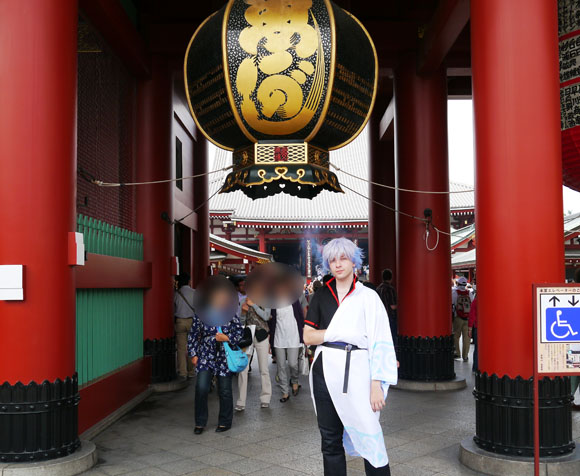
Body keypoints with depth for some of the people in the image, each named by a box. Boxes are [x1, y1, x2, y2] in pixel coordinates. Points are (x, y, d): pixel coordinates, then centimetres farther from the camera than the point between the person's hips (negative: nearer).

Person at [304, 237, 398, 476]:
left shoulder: (368, 297, 1)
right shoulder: (321, 297, 11)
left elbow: (379, 342, -4)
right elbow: (308, 337, 6)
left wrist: (376, 385, -12)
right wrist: (340, 332, -8)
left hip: (356, 372, -3)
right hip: (325, 373, 4)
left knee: (368, 436, -6)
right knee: (330, 441, 9)